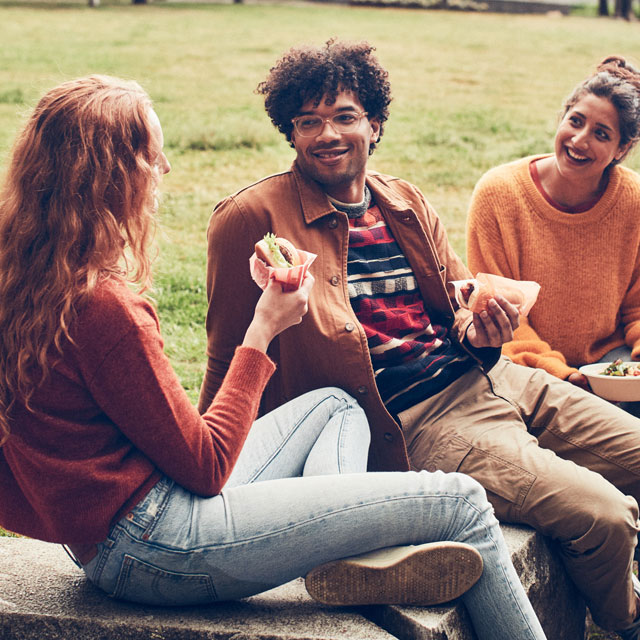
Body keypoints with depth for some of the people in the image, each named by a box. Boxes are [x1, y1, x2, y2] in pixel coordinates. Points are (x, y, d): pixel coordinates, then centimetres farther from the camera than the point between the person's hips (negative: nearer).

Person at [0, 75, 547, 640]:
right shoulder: (103, 306, -24)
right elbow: (206, 464, -15)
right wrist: (263, 332, -7)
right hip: (159, 545, -10)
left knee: (336, 405, 24)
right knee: (462, 504, -6)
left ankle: (345, 550, -2)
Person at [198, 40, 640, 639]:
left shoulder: (406, 202, 14)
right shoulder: (252, 219, -8)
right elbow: (232, 356, -5)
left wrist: (480, 331, -4)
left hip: (480, 376, 8)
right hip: (410, 420, -8)